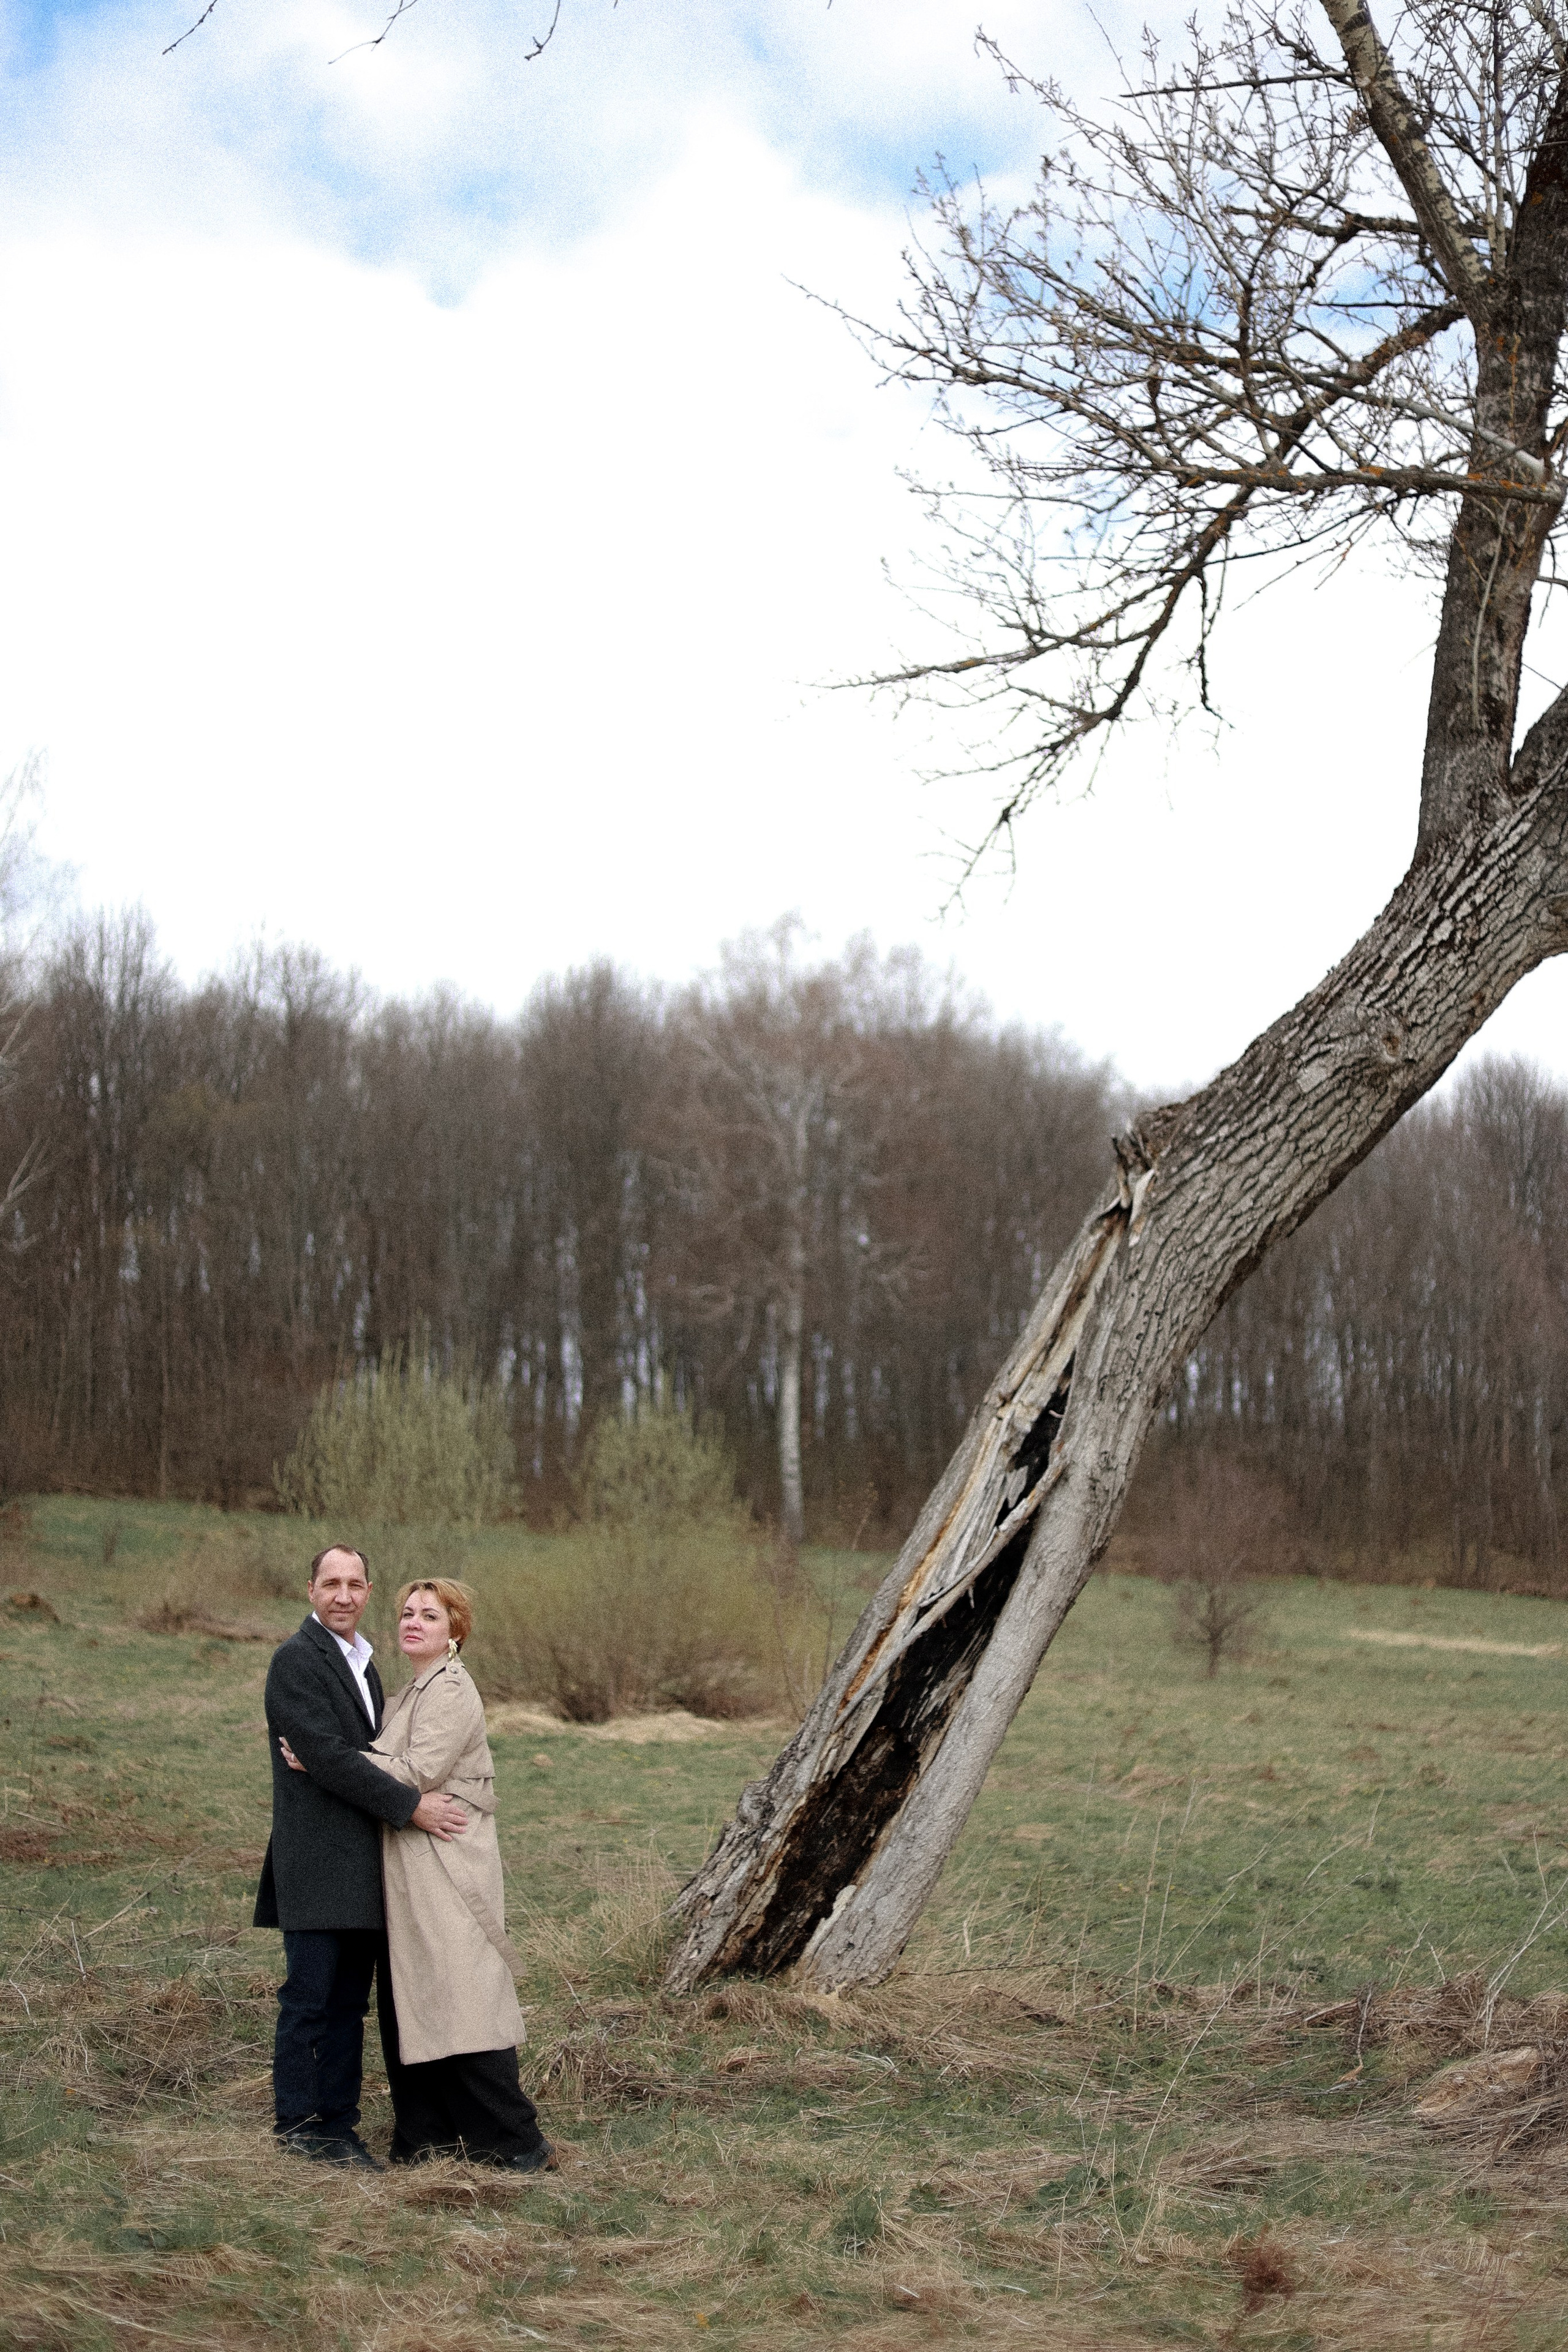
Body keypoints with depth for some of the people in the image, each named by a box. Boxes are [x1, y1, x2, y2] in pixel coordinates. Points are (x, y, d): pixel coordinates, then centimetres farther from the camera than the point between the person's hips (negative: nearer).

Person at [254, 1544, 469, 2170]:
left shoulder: (363, 1661, 18)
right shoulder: (296, 1659, -11)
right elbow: (329, 1757, -18)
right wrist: (411, 1806, -17)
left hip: (360, 1862, 8)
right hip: (317, 1859, -8)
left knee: (350, 2000, 10)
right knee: (309, 1996, -1)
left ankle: (337, 2121, 16)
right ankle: (299, 2123, 8)